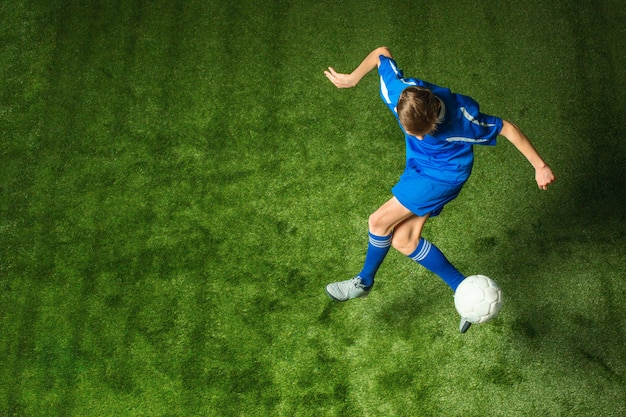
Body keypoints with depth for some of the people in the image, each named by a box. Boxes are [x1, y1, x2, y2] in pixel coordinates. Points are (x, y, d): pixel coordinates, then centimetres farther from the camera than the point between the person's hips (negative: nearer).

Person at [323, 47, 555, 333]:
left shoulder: (461, 118, -34)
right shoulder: (397, 90, -25)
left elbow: (507, 129, -20)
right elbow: (382, 53, -7)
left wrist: (540, 167, -13)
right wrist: (352, 78, 5)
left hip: (445, 175, -6)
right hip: (418, 167, 6)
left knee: (380, 221, -10)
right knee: (403, 241, 1)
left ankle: (364, 281, 19)